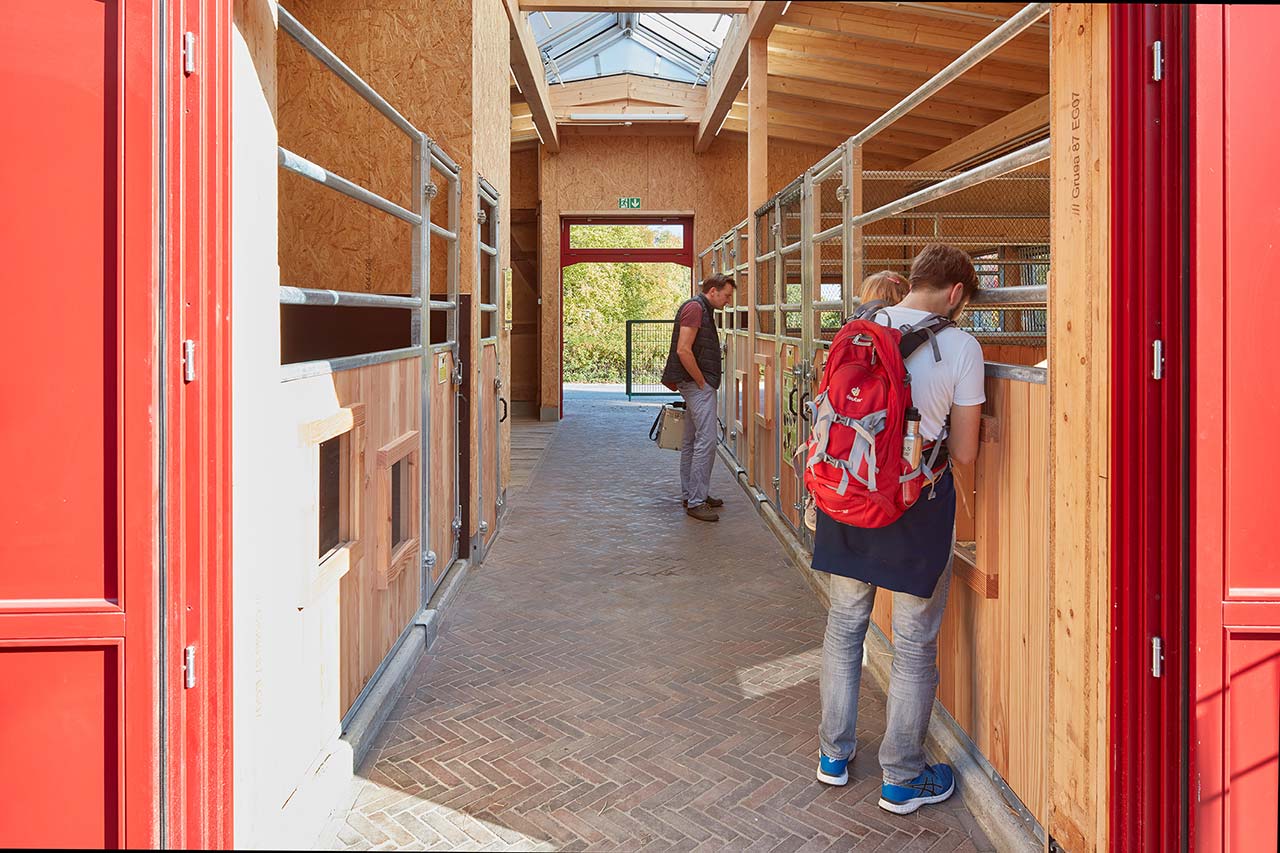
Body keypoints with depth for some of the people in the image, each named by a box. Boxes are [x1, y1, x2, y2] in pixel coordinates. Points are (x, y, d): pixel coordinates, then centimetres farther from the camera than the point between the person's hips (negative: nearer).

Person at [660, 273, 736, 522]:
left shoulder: (703, 310, 18)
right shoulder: (695, 307, -13)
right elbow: (683, 350, -22)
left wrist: (703, 382, 17)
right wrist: (702, 382, -16)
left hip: (697, 384, 11)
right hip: (699, 384, -11)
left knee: (691, 441, 14)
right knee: (706, 441, -11)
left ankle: (689, 494, 22)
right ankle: (696, 501, -9)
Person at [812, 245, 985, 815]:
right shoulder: (960, 346, -11)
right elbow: (964, 453, -8)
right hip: (916, 505, -4)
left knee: (844, 623, 19)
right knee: (915, 644, 10)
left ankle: (834, 753, 33)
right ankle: (902, 778, 22)